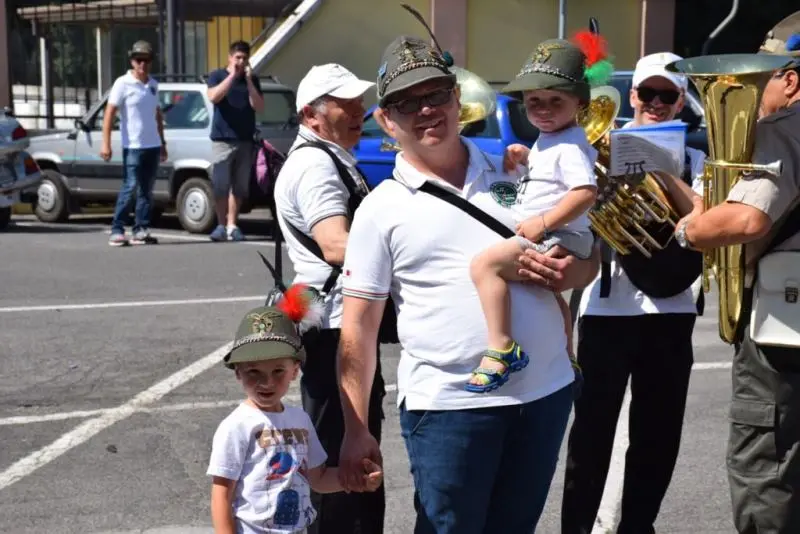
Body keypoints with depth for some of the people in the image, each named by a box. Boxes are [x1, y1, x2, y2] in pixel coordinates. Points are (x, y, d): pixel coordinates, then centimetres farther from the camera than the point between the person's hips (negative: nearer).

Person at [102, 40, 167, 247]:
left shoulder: (153, 85, 13)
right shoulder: (123, 83, -6)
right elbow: (109, 113, -9)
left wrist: (162, 142, 20)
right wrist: (106, 143, -17)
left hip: (153, 145, 6)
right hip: (133, 146, -6)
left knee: (146, 190, 6)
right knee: (129, 188, -9)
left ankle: (141, 230, 10)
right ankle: (117, 231, -4)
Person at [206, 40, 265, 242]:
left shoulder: (252, 79, 11)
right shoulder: (217, 76, 5)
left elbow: (259, 107, 0)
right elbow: (213, 97, -14)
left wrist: (249, 80, -7)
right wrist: (232, 75, -14)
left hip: (246, 141, 3)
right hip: (222, 140, -2)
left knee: (239, 187, 2)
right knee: (220, 186, -7)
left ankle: (232, 225, 8)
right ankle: (221, 225, 1)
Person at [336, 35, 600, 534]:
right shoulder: (381, 209, -3)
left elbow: (588, 251, 16)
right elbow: (359, 328, -3)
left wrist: (574, 271, -8)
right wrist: (356, 430, -7)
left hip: (545, 392, 4)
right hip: (448, 406, -3)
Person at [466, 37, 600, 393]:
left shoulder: (569, 146, -17)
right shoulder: (547, 140, 13)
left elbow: (586, 191, -29)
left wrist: (543, 223, -29)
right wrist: (523, 155, 15)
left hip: (557, 237, -11)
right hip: (547, 242, 11)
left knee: (485, 263, -27)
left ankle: (502, 348, -31)